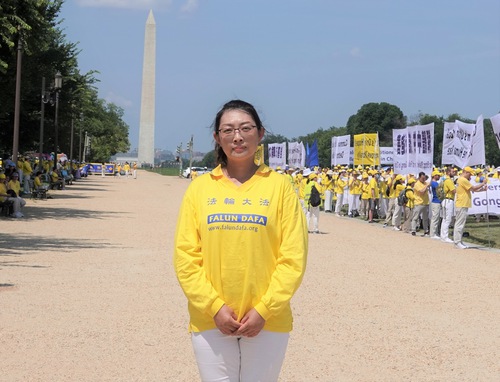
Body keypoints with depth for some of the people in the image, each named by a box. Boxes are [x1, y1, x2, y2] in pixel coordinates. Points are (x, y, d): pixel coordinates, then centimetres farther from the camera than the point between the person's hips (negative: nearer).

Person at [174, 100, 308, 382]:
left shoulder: (279, 185, 1)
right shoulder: (199, 188, 4)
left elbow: (293, 257, -2)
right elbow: (186, 256, 2)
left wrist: (265, 309, -9)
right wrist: (214, 306, -8)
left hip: (266, 321, -1)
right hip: (210, 319, 1)